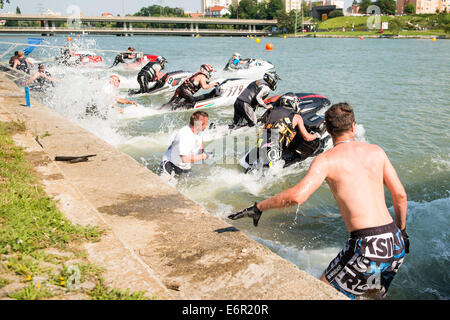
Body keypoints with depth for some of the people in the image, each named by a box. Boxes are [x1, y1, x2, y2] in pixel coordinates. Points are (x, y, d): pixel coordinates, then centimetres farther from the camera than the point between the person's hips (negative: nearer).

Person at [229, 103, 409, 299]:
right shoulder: (376, 151, 10)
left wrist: (258, 207, -9)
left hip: (367, 246, -6)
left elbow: (297, 196, -21)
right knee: (374, 293, 31)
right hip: (395, 245, 6)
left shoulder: (327, 160, -6)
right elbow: (400, 195, 13)